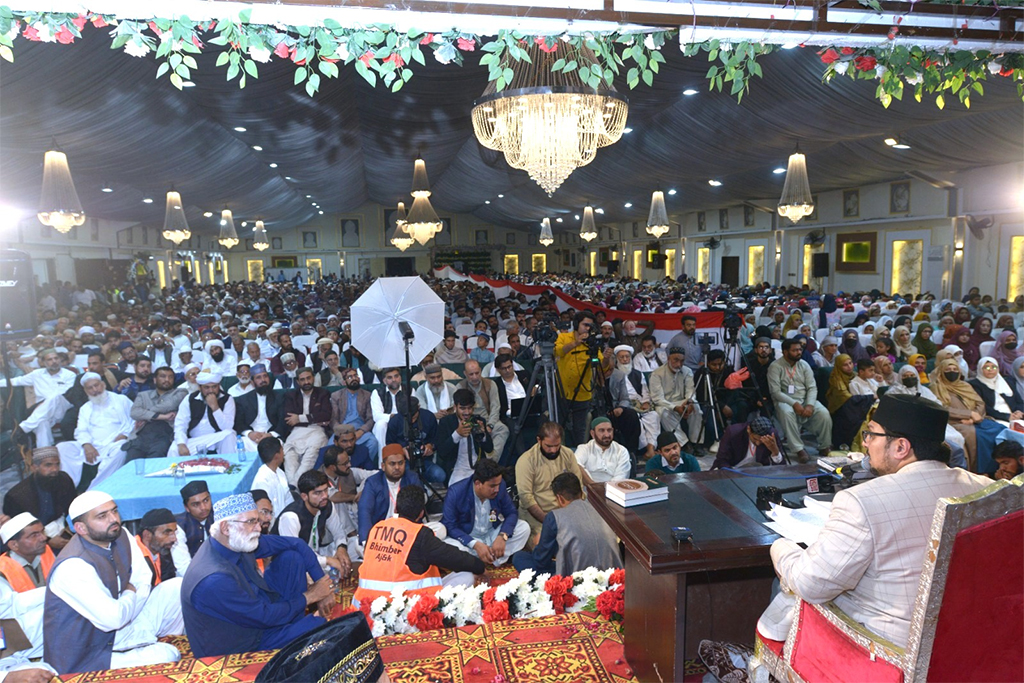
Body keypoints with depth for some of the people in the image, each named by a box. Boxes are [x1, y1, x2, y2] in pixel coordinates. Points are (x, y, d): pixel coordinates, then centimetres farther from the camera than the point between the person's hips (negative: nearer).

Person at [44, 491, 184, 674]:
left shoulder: (121, 537, -5)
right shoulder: (72, 566, -28)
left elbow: (143, 582, 3)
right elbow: (111, 619, -29)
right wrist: (130, 595, -9)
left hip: (118, 630, 7)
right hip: (85, 660, -7)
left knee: (176, 587, -5)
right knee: (166, 656, -24)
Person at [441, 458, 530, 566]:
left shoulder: (500, 486, -14)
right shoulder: (456, 493, -24)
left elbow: (511, 513, -6)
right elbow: (449, 526, -21)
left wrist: (502, 536, -25)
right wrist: (476, 545, -32)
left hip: (492, 535, 3)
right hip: (467, 540, -3)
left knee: (524, 527, -16)